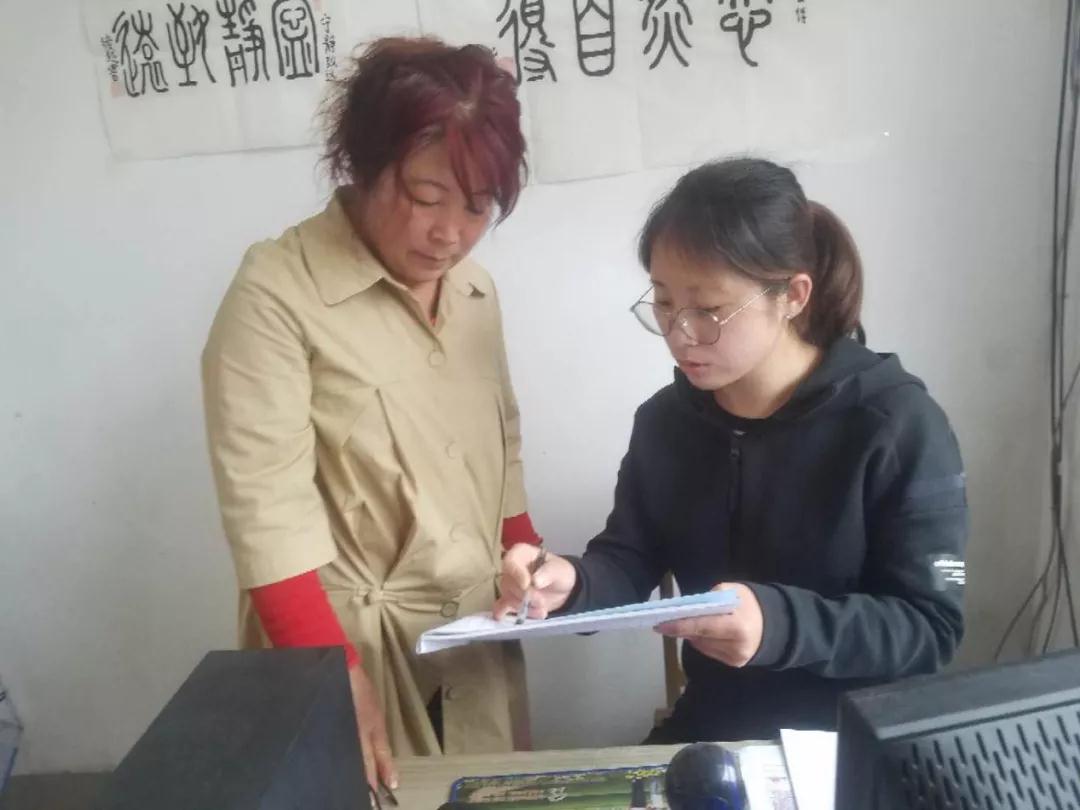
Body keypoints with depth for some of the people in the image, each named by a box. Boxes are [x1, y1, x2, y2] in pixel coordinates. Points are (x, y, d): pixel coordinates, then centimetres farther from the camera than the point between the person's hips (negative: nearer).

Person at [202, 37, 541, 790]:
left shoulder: (475, 288, 4)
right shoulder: (276, 295, -17)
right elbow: (269, 514, -20)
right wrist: (336, 684, -22)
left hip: (476, 633, 6)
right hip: (351, 641, -6)